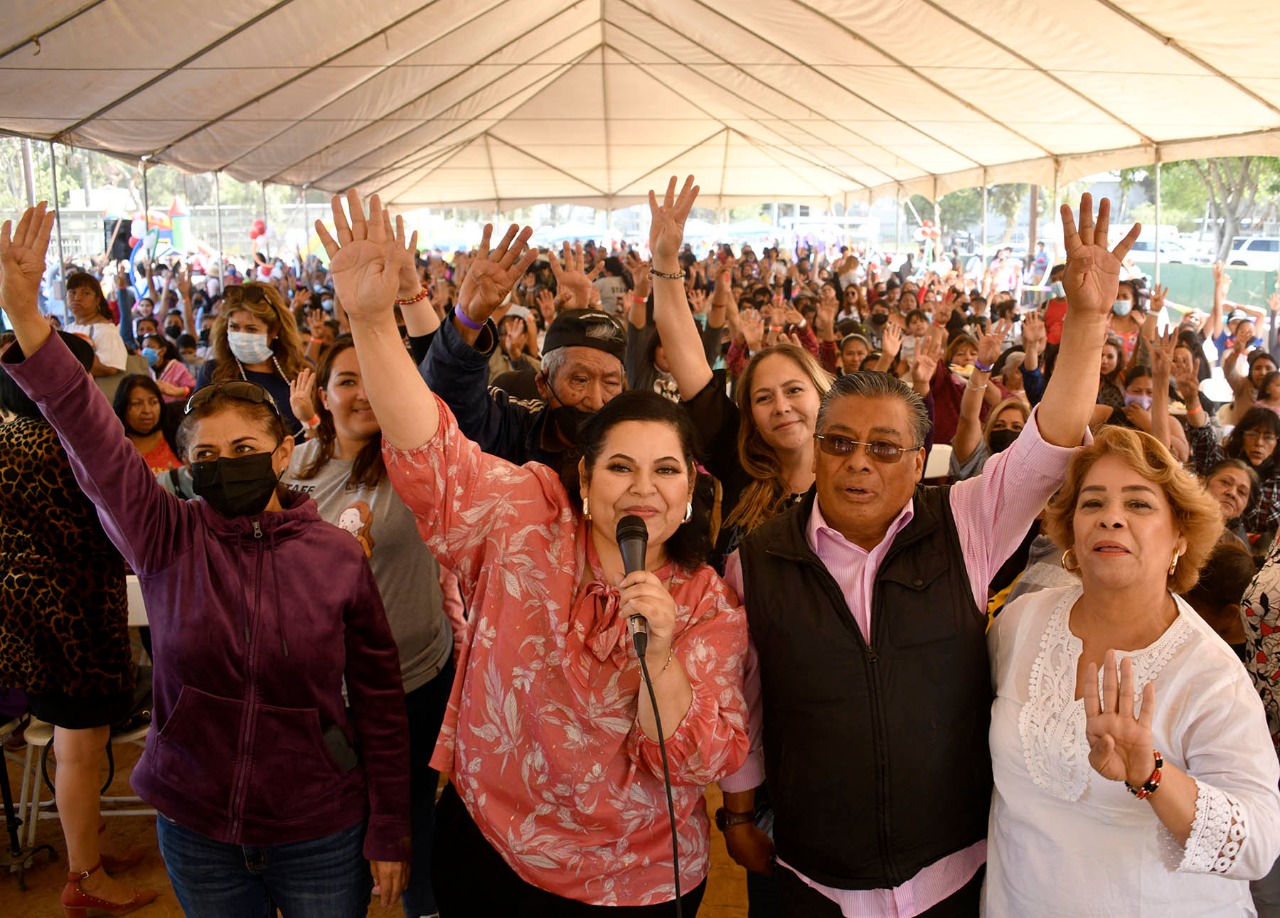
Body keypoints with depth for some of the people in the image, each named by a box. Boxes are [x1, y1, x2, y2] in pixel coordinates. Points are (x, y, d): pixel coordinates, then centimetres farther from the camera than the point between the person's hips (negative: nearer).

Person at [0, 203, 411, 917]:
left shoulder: (338, 554, -11)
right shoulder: (169, 540, -8)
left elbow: (379, 699, -6)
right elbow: (95, 444, -22)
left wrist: (389, 832, -3)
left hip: (321, 837, -1)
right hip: (195, 831, 2)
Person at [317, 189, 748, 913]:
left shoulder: (709, 603, -11)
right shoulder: (524, 520, -13)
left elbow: (704, 760, -13)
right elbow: (431, 452, -23)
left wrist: (659, 657, -30)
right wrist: (372, 318, -34)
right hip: (487, 852, 0)